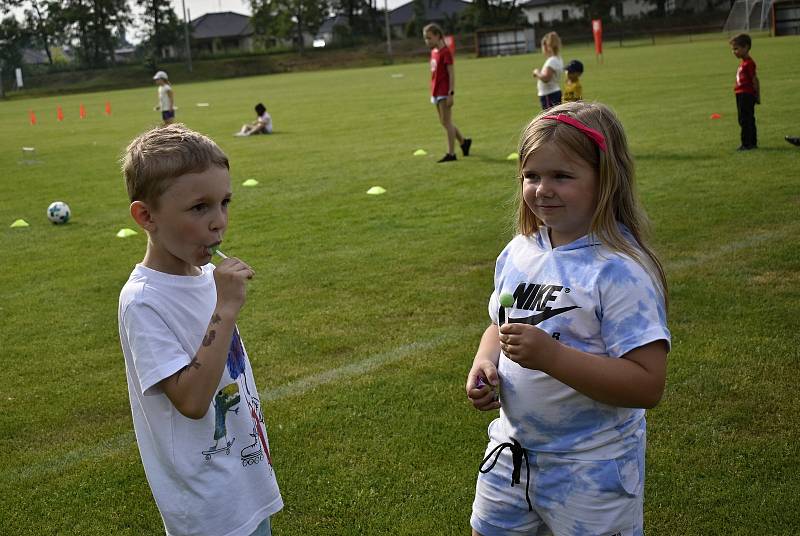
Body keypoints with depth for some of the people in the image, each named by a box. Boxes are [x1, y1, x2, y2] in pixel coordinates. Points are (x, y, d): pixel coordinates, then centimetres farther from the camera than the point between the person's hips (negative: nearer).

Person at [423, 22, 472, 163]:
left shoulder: (446, 52, -12)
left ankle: (451, 153, 0)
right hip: (436, 92, 9)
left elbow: (452, 74, -15)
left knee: (446, 122, -5)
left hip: (444, 92, -9)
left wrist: (451, 93, -19)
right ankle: (464, 141, 30)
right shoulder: (433, 52, 13)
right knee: (444, 122, 15)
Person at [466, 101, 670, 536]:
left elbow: (647, 385, -26)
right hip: (511, 453, 6)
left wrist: (551, 355, -32)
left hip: (592, 471, -6)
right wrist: (485, 363, -6)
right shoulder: (518, 252, 0)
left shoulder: (621, 271, -21)